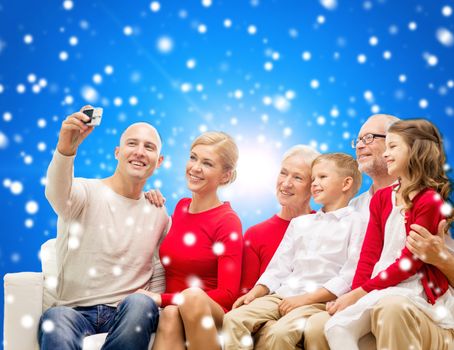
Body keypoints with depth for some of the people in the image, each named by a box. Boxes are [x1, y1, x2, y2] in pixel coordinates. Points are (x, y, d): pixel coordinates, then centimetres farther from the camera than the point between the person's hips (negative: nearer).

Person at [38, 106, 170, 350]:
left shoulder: (159, 214, 12)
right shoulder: (86, 192, 0)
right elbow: (57, 193, -25)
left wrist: (151, 302, -1)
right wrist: (66, 148, -45)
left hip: (128, 313, 4)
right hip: (75, 311, -3)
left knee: (140, 304, -33)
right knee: (56, 318, -38)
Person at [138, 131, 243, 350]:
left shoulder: (227, 222, -9)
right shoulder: (181, 207, 8)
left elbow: (227, 295, -13)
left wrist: (161, 299, -16)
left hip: (210, 315, -3)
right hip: (171, 311, 4)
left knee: (192, 296, -36)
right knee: (170, 314, -32)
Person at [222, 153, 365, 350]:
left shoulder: (355, 222, 3)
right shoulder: (299, 223, 25)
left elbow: (350, 277, -8)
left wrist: (306, 298, -14)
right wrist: (255, 293, 3)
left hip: (320, 301, -6)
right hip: (283, 295, 6)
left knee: (279, 333, -33)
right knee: (233, 319, -17)